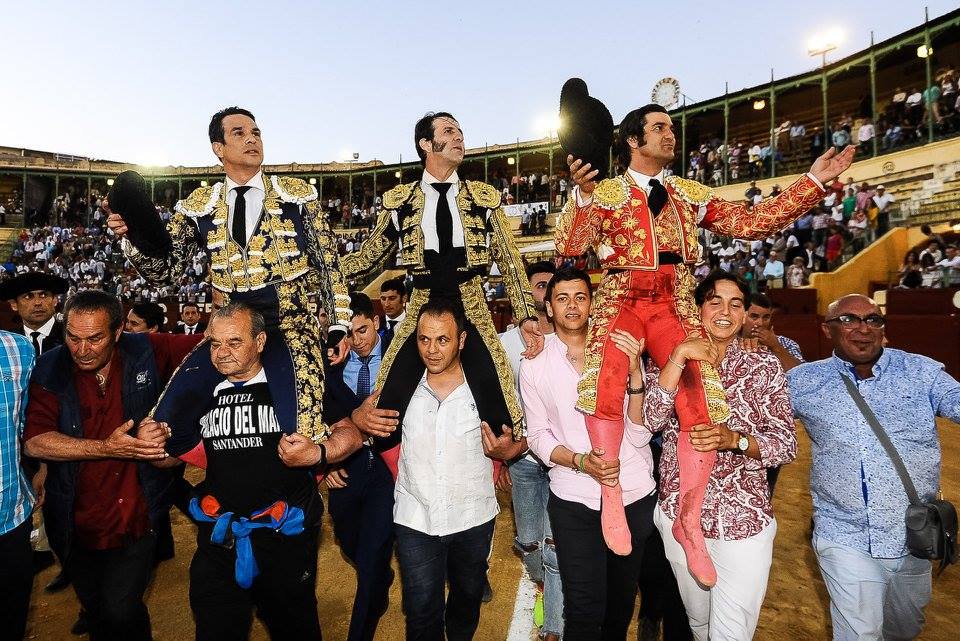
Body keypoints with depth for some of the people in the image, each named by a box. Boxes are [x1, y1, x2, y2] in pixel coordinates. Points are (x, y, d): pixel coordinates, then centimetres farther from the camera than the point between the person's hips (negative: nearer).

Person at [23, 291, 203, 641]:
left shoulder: (146, 352, -10)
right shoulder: (50, 369, -9)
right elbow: (34, 441, -16)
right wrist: (106, 448, -25)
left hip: (135, 517, -2)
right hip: (76, 523, 2)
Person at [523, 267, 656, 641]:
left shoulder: (619, 352, -2)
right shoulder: (534, 365, -3)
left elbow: (640, 435, -8)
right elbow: (538, 436, -1)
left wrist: (634, 372, -21)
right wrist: (581, 461, -18)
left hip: (635, 497, 2)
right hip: (574, 501, -1)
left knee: (622, 603, 20)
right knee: (584, 611, 0)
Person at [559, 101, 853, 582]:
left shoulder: (690, 193, 18)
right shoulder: (606, 193, 7)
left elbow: (750, 222, 12)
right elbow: (569, 247, -6)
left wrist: (812, 182, 7)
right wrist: (583, 196, -21)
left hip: (673, 304, 3)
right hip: (621, 302, -3)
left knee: (703, 396, -17)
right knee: (606, 378, -33)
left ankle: (689, 521, 1)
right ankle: (612, 498, -13)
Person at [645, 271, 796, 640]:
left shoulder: (765, 366, -3)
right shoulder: (670, 360, -2)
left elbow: (787, 446, -5)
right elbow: (651, 420, -17)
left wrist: (734, 440, -24)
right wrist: (680, 356, -24)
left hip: (746, 520, -1)